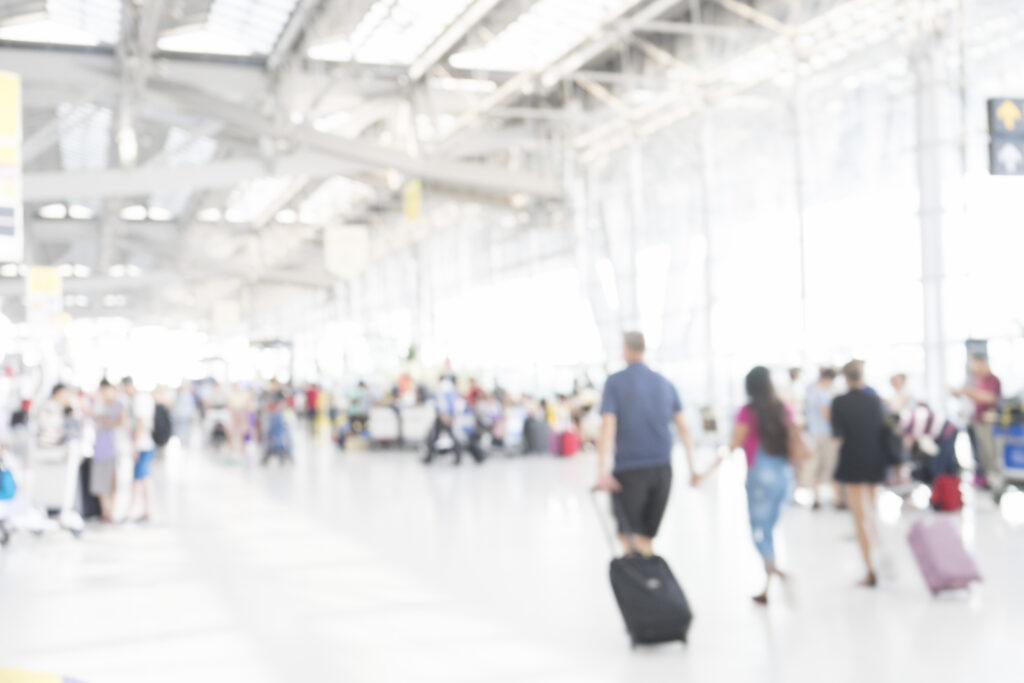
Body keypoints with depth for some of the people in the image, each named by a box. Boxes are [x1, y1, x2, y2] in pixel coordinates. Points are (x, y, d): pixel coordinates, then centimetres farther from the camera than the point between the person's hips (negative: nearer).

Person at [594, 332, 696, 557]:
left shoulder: (614, 382, -3)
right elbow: (683, 427, 7)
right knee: (646, 535, 14)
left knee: (628, 533, 4)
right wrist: (692, 466, 13)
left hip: (629, 469, -4)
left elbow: (608, 427, -14)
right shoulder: (664, 383, 10)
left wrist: (602, 471, -21)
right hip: (662, 468, 4)